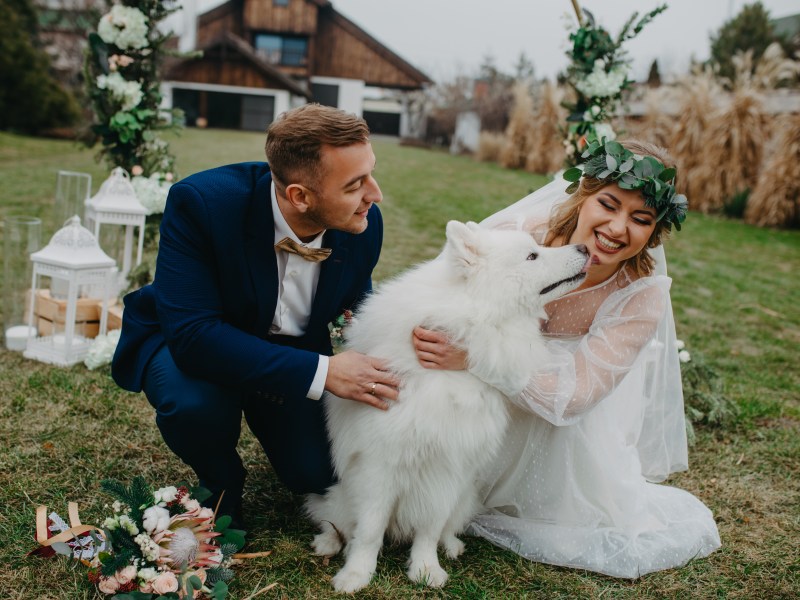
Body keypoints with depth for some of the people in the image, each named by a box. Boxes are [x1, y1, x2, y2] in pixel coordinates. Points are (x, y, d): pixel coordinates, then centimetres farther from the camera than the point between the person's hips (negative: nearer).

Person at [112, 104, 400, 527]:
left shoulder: (364, 223, -18)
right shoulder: (200, 201, -33)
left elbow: (357, 298, 2)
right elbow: (191, 332, -38)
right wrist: (321, 372, -41)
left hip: (292, 349, 3)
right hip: (187, 343, -3)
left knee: (317, 474, -15)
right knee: (194, 403, -36)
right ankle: (221, 482, 1)